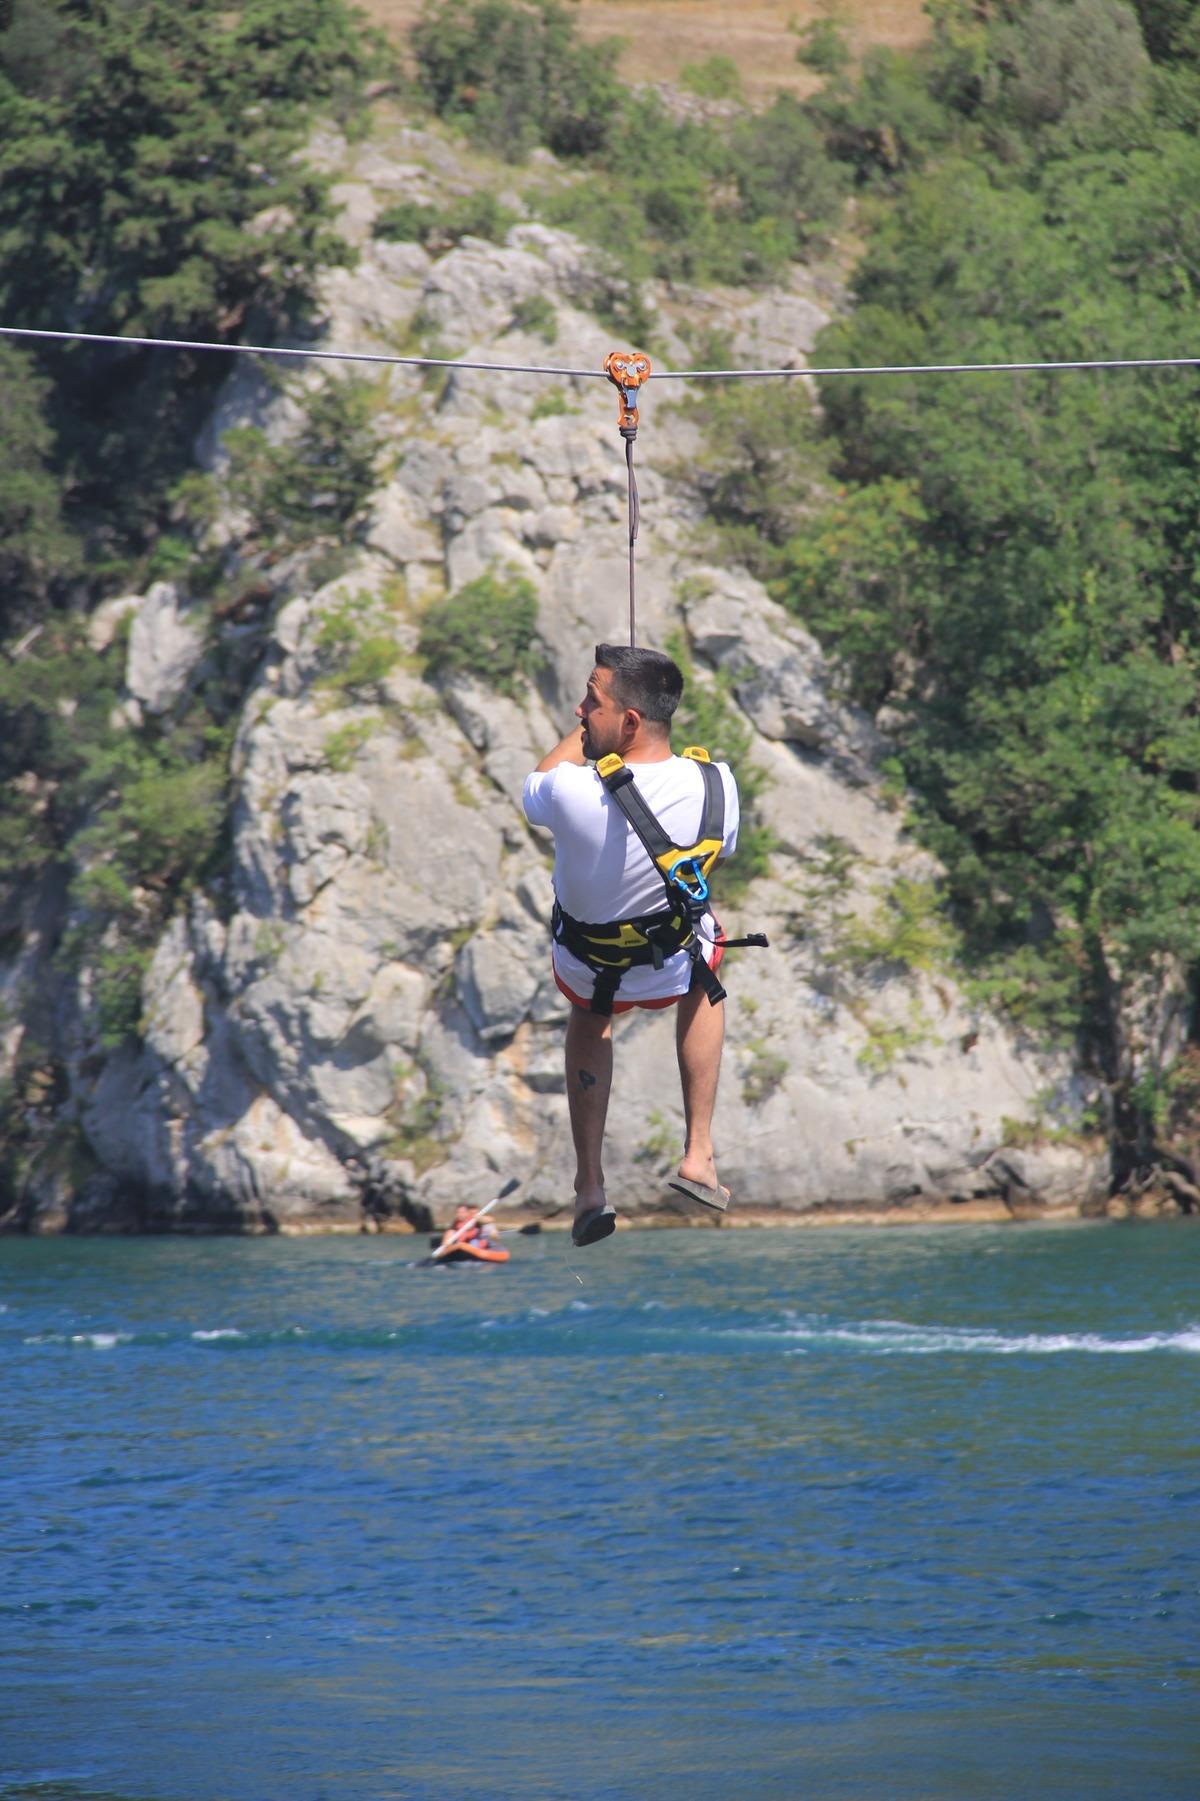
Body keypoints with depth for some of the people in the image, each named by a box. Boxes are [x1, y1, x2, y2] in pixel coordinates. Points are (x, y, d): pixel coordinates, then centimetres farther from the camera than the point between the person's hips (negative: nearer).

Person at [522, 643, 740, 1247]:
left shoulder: (572, 793, -37)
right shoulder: (715, 784, -28)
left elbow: (534, 786, -10)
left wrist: (586, 728, -3)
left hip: (586, 966, -1)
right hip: (672, 969, 1)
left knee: (589, 1013, 36)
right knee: (703, 982, 38)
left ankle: (589, 1186, 31)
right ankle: (698, 1155, 33)